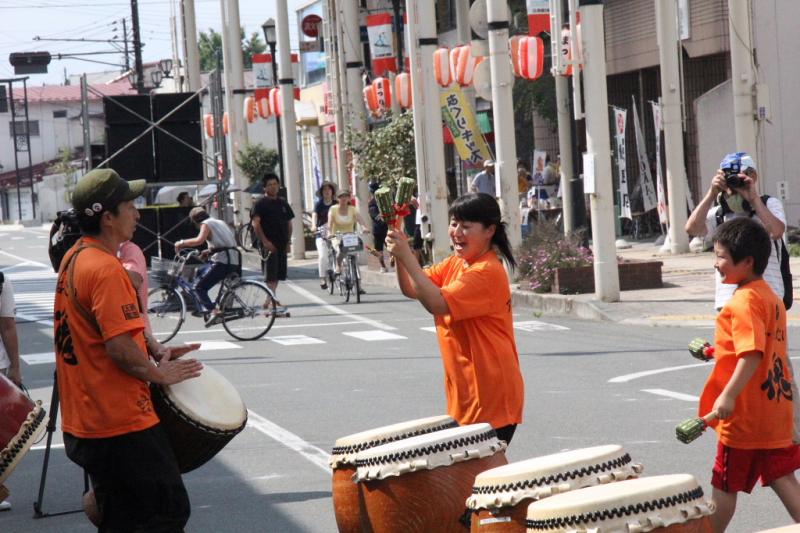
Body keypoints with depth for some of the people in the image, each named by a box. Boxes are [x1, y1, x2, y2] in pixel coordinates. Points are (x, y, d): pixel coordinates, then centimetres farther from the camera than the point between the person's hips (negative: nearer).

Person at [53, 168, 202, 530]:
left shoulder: (73, 259, 11)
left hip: (84, 424, 10)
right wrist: (160, 374, -9)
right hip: (123, 423, -10)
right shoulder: (106, 269, -19)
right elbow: (121, 349, -26)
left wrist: (154, 353, 13)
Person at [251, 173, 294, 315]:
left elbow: (289, 223, 20)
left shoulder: (283, 204, 15)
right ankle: (274, 303, -14)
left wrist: (288, 241, 10)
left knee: (278, 275, 9)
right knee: (271, 276, -11)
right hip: (269, 245, -7)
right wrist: (264, 241, -19)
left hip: (282, 245, 7)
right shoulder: (261, 204, -4)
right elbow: (255, 223, -13)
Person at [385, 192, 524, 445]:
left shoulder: (487, 272, -18)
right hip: (465, 394, 9)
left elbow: (437, 304, -25)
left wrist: (407, 256, -24)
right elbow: (411, 289, 8)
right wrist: (399, 256, -9)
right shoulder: (454, 264, 11)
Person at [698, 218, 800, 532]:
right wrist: (720, 350, 25)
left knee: (725, 486, 6)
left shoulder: (744, 301, -19)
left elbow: (752, 354, -29)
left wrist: (728, 396, -32)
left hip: (745, 415, -9)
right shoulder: (771, 297, 10)